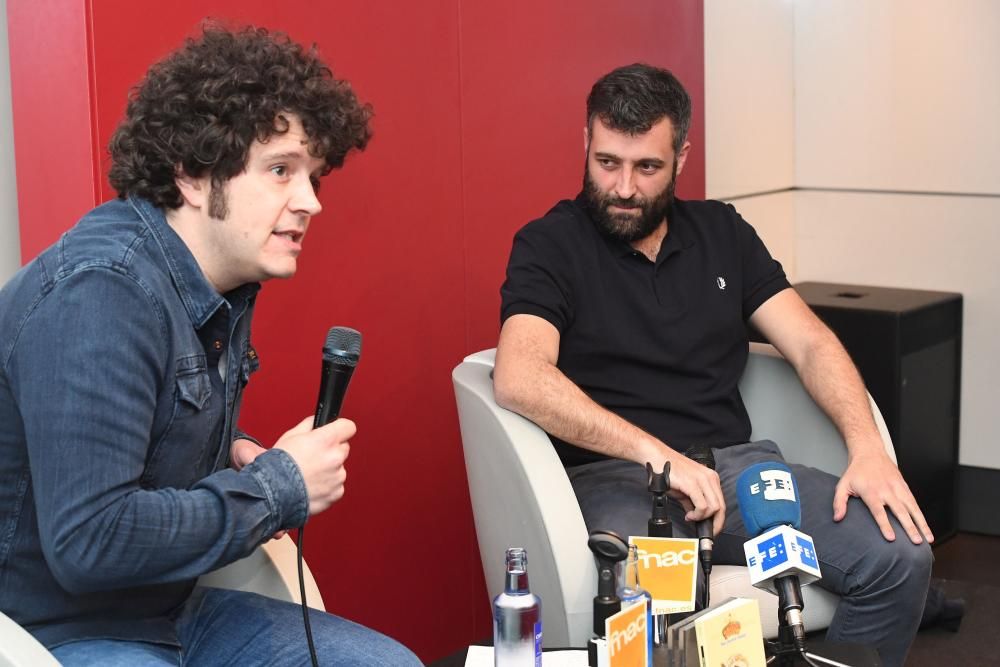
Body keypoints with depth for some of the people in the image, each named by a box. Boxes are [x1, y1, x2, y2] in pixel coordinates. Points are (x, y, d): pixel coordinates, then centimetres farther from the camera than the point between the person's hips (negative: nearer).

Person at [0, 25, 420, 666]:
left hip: (174, 612, 9)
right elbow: (88, 543, -30)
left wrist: (232, 454, 1)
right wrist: (276, 488, -20)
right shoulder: (102, 291, -24)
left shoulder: (224, 286, 4)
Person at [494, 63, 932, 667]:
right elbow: (519, 378, -17)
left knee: (901, 558, -16)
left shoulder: (722, 231, 15)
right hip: (613, 475, -5)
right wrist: (657, 455, -26)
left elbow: (811, 343, 10)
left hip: (733, 460, 5)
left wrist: (868, 448, -8)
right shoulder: (550, 244, 0)